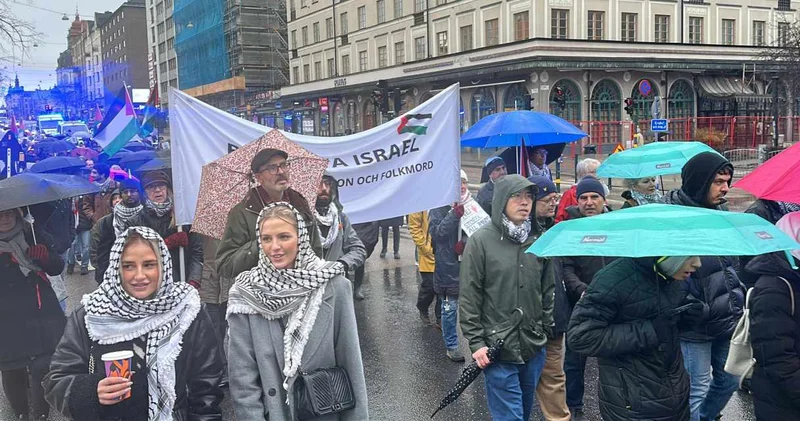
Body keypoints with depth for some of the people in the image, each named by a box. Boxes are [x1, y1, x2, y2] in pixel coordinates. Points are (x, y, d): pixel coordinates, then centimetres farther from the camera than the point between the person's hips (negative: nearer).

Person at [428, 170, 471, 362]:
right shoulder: (440, 206, -4)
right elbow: (436, 232, -13)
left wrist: (466, 242, -9)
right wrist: (455, 214, -20)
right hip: (448, 265, -3)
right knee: (450, 307, 5)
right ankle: (451, 346, 18)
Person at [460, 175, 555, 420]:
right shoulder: (480, 242, -9)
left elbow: (548, 291, 13)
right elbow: (468, 298, -8)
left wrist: (546, 331, 12)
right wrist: (476, 342, -10)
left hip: (534, 349, 5)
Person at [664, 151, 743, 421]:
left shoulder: (721, 212, 8)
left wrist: (739, 302, 15)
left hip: (728, 320, 8)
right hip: (696, 327, -8)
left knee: (729, 382, 19)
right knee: (696, 391, 2)